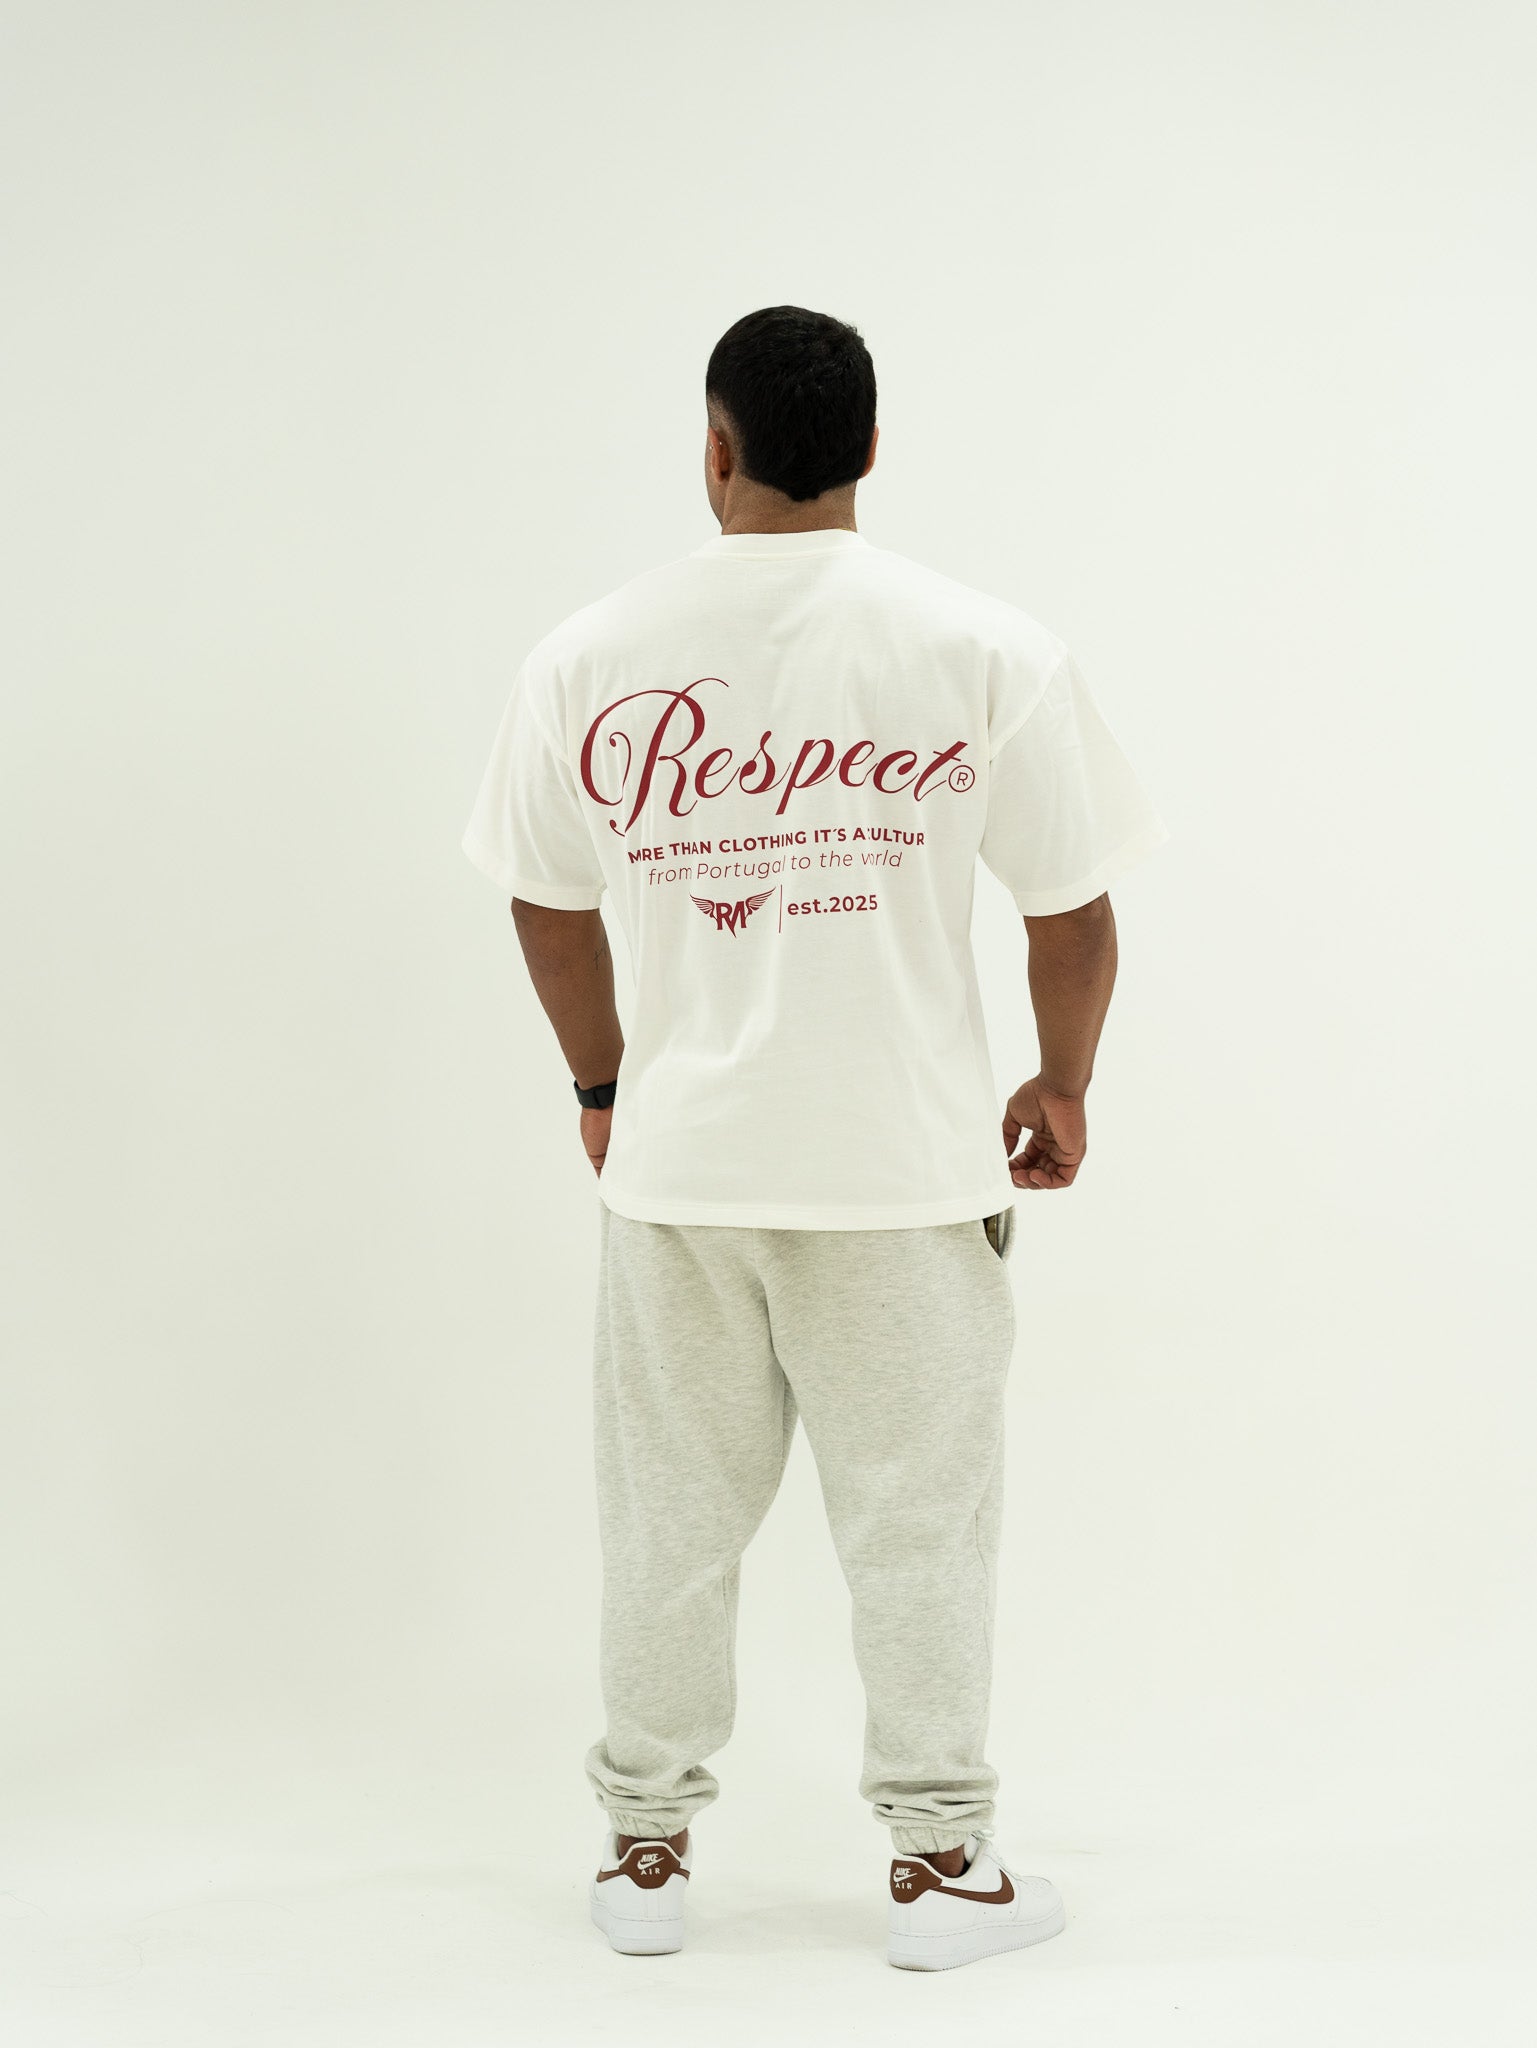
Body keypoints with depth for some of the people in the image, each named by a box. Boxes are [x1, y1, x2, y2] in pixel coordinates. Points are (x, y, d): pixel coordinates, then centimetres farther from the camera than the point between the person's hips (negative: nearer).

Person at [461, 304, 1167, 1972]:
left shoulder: (590, 652, -2)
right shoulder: (982, 649, -8)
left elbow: (546, 899, 7)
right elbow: (1072, 907, -3)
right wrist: (1062, 1086, 13)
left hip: (674, 1158, 2)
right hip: (903, 1162, -2)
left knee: (669, 1516, 14)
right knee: (917, 1520, 9)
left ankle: (644, 1850, 25)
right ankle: (942, 1863, 19)